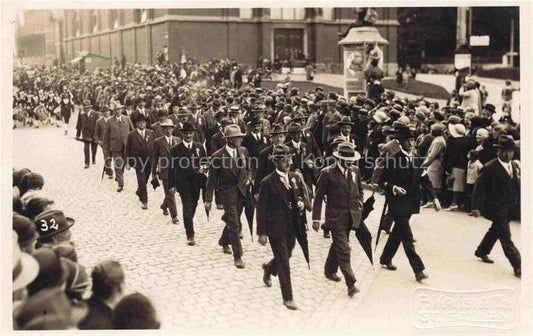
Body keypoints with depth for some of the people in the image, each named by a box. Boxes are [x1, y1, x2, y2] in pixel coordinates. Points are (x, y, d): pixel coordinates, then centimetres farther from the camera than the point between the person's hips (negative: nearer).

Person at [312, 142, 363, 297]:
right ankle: (351, 283, -5)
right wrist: (316, 219, -10)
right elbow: (318, 197, -9)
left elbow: (360, 189, 21)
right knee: (343, 249, -7)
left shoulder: (355, 170, 4)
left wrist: (359, 203, 5)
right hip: (336, 217, -6)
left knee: (338, 244, 21)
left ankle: (330, 270, 40)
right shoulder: (327, 173, -14)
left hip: (351, 215, 6)